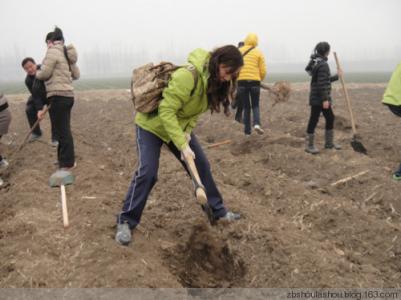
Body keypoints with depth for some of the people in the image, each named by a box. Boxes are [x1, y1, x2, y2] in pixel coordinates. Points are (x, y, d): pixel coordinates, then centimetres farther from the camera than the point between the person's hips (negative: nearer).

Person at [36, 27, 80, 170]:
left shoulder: (53, 51, -9)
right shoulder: (67, 53, 15)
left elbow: (44, 74, -13)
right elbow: (76, 75, 18)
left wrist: (37, 73, 8)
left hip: (58, 96, -9)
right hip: (68, 95, 9)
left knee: (62, 131, -3)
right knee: (64, 130, 16)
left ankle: (67, 164, 3)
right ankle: (66, 159, 26)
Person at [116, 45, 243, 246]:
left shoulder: (213, 80, -9)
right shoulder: (187, 76, -36)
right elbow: (166, 112, -34)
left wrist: (188, 132, -11)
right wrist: (182, 145, -35)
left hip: (180, 125, 8)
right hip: (152, 124, -7)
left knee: (201, 166, 7)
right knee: (147, 172, -15)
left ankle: (217, 211, 22)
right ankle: (126, 221, 0)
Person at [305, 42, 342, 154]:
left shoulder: (316, 63, 14)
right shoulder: (323, 65, -16)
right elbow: (322, 84, -21)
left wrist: (337, 76, 32)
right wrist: (325, 99, -22)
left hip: (322, 98, 10)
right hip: (318, 99, -10)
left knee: (330, 118, 16)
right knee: (314, 120, -2)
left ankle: (329, 143, 26)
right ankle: (309, 145, 7)